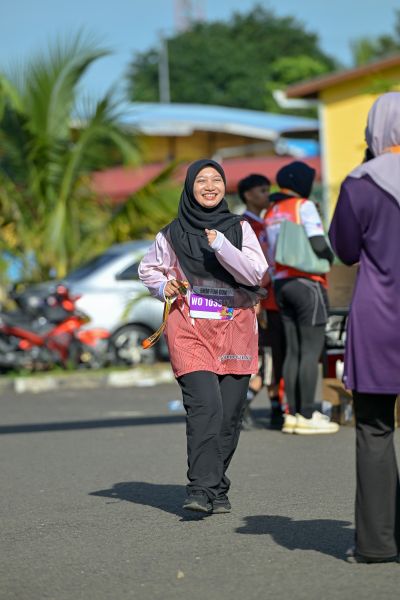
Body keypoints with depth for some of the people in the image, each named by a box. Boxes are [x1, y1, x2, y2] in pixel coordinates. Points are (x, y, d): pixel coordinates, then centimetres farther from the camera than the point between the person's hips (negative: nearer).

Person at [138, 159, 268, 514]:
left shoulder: (240, 228, 5)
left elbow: (256, 273, -8)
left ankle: (218, 490, 19)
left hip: (235, 329, 2)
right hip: (190, 330, -1)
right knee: (205, 407, -18)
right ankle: (201, 489, -21)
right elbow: (148, 268, 22)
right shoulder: (171, 235, 5)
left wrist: (222, 247, -20)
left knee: (230, 414, 3)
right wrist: (163, 286, 1)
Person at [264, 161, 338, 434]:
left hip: (282, 285, 8)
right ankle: (307, 416, -10)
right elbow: (319, 245, -17)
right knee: (311, 351, -7)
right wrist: (329, 257, 2)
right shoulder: (304, 206, -7)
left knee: (294, 351, 8)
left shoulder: (270, 214, 15)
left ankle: (293, 413, 6)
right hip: (308, 283, -8)